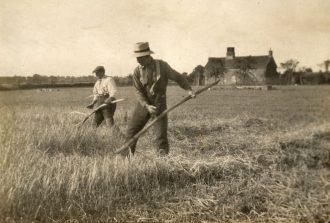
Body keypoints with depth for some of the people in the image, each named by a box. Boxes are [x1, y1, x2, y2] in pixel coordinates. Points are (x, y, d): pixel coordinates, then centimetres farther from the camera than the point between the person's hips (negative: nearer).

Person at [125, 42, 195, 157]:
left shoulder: (162, 66, -10)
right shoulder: (137, 71, -6)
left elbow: (178, 77, 0)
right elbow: (138, 91, -7)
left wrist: (189, 89, -13)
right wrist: (147, 106, -21)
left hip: (159, 104, -2)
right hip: (143, 104, 3)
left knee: (161, 134, -6)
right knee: (131, 130, 6)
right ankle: (126, 155, 22)